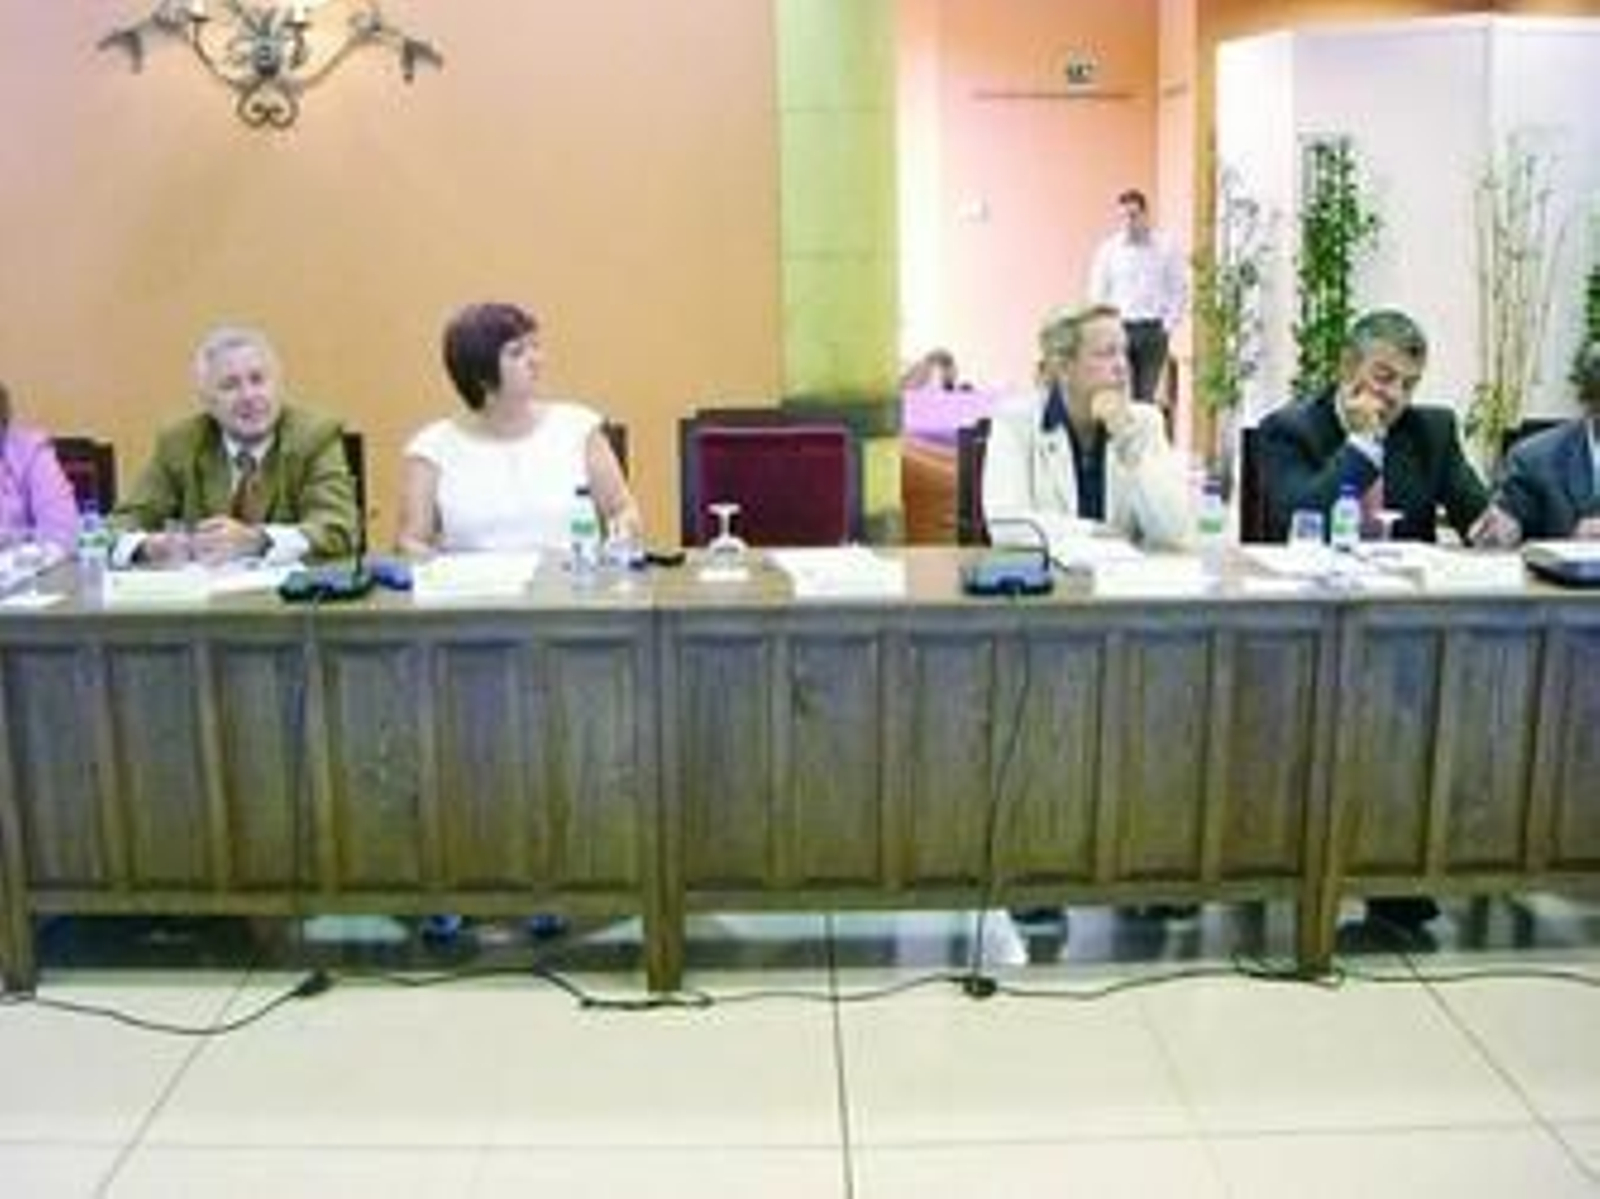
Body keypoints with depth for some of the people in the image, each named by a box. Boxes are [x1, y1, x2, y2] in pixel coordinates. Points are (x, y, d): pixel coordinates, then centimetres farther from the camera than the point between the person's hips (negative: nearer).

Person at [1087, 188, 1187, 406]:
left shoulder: (1166, 248, 2)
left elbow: (1179, 290, 4)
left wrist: (1167, 325, -4)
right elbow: (1097, 292, 8)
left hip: (1153, 330, -1)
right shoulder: (1108, 249, 4)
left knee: (1147, 394, -4)